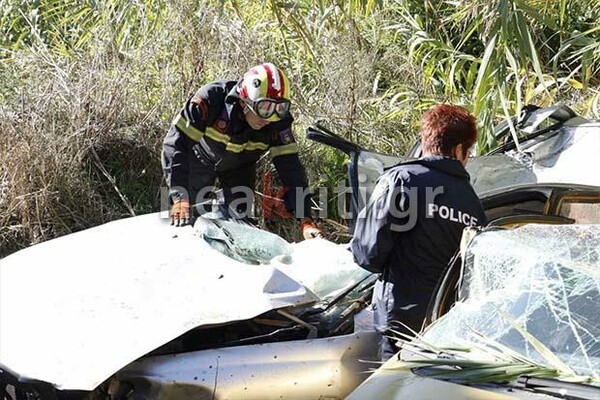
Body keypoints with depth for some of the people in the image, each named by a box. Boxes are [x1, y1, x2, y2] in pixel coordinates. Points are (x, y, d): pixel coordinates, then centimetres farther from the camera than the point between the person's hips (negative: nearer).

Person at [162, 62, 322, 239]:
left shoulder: (277, 123, -32)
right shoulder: (210, 99, -42)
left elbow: (291, 169, -29)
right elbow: (176, 144, -41)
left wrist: (306, 221, -38)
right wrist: (179, 197, -50)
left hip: (240, 167, 2)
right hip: (201, 159, -2)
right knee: (188, 216, 3)